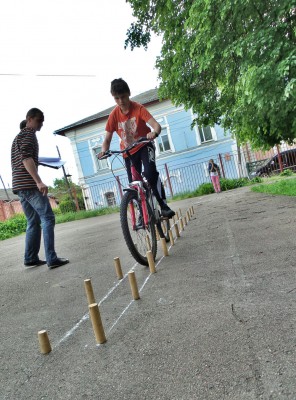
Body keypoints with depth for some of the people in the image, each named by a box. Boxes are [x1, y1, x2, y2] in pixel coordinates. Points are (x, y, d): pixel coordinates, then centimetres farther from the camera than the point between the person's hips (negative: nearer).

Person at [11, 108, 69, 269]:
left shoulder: (18, 137, 28)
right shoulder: (28, 133, -3)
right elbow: (26, 158, -18)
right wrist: (39, 181, -27)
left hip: (19, 185, 10)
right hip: (29, 184, -10)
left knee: (33, 221, 11)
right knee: (47, 218, -11)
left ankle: (30, 258, 12)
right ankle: (52, 259, -14)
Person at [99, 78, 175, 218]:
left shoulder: (138, 108, -18)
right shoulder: (114, 115, -11)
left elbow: (156, 125, -29)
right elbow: (107, 139, -9)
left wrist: (154, 133, -52)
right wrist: (104, 150, -30)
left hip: (144, 146, -3)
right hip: (128, 152, 3)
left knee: (150, 172, -29)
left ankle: (163, 205, -17)